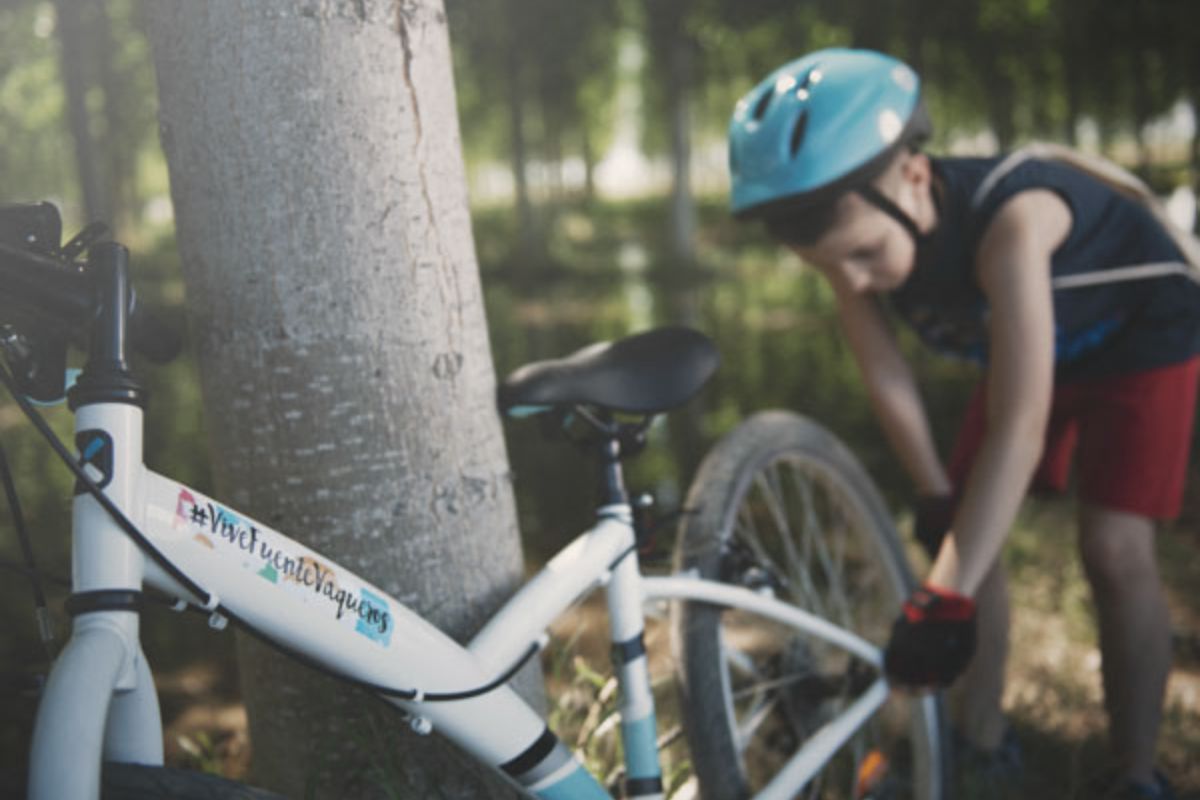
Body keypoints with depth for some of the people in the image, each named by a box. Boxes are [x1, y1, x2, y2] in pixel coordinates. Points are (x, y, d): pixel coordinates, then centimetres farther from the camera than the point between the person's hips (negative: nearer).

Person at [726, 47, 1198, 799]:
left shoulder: (1007, 221, -44)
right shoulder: (861, 237, -24)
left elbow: (1019, 428, -48)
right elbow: (888, 377, -11)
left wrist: (946, 597, -50)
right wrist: (937, 497, -11)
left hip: (1140, 336, -6)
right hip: (1033, 346, 6)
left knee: (1115, 551, -16)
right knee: (969, 531, -2)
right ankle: (981, 738, 13)